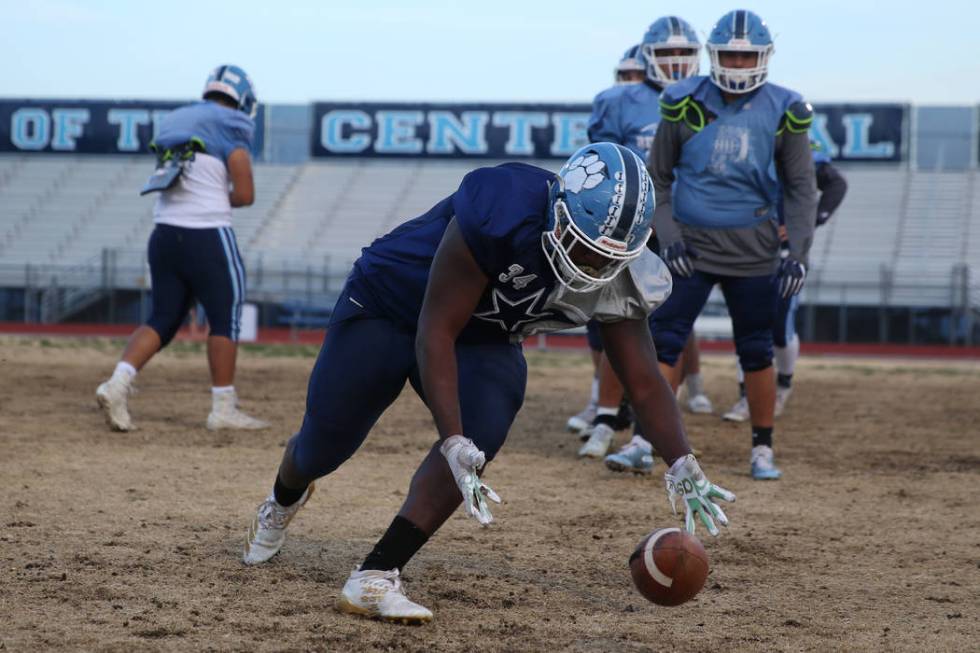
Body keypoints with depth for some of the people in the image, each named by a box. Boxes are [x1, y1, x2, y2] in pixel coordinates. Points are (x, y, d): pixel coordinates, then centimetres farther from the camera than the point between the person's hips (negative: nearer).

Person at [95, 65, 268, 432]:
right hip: (207, 238, -6)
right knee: (225, 320, 4)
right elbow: (245, 195, -7)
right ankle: (223, 409, 6)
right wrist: (220, 201, 10)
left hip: (164, 233, 6)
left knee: (163, 321, 10)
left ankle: (118, 383, -8)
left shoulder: (174, 123, 15)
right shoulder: (231, 129, -5)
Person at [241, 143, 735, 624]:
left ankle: (374, 577, -20)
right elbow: (435, 334, -35)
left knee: (482, 434, -25)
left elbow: (644, 381, -11)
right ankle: (284, 499, 49)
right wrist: (455, 444, -39)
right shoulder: (502, 213, -40)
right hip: (387, 307, -4)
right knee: (325, 444, 9)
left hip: (482, 338, 4)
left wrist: (684, 469, -21)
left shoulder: (618, 277, -21)